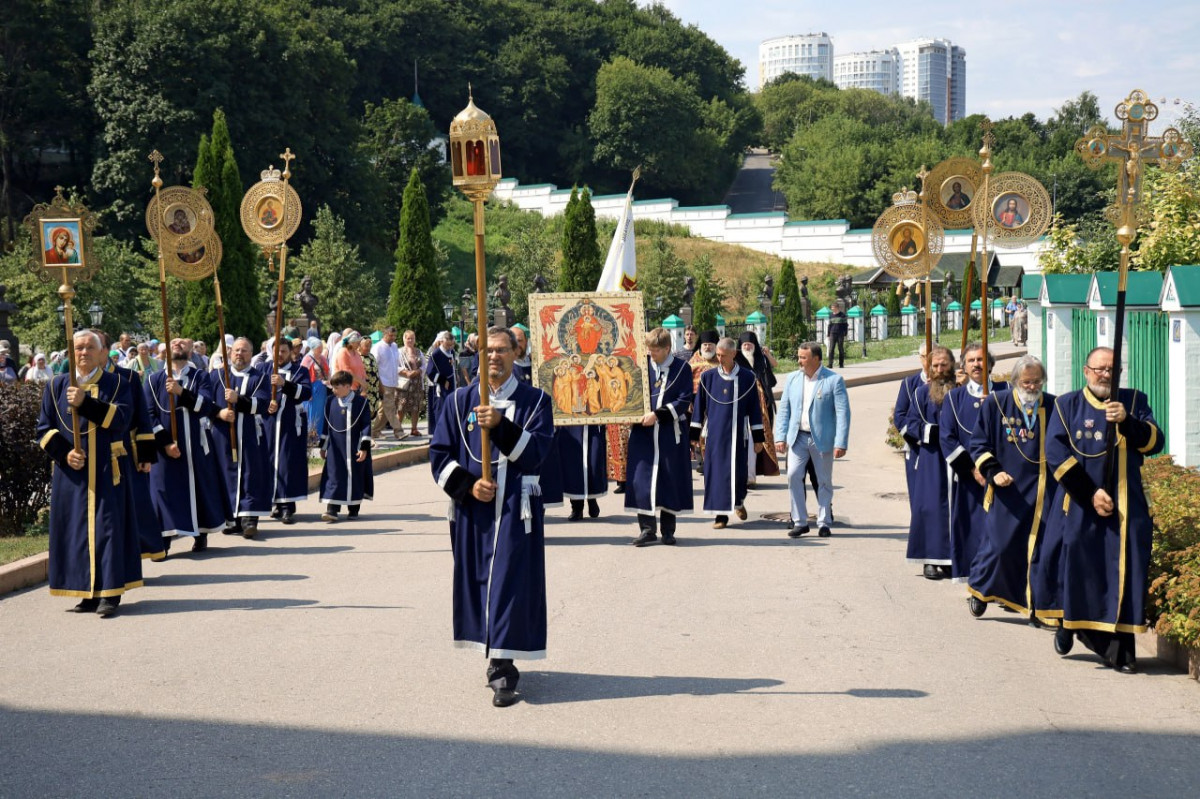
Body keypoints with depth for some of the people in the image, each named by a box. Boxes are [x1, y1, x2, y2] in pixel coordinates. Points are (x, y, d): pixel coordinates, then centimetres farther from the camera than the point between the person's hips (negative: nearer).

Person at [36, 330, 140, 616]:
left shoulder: (115, 384, 4)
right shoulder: (56, 387, 10)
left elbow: (121, 419, -12)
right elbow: (44, 428, 7)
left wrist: (85, 403, -21)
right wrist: (64, 452, -9)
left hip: (106, 471, -3)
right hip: (71, 472, 3)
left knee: (106, 527, -5)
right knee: (76, 529, 2)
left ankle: (109, 592, -4)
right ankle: (88, 592, 8)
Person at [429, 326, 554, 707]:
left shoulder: (535, 401, 2)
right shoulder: (459, 401, 8)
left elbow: (534, 454, -9)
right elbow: (439, 455, 6)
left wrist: (500, 425, -22)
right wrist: (468, 485, -9)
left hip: (516, 510, -3)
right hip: (472, 511, 3)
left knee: (510, 582, -8)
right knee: (477, 580, 7)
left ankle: (502, 668, -8)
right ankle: (497, 659, 21)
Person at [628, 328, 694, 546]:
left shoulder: (682, 368, -2)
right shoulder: (642, 366, 5)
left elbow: (685, 401, -7)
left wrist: (658, 414, -16)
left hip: (671, 432, -2)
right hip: (643, 432, 2)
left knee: (670, 478, 3)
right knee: (642, 478, -5)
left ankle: (668, 530, 13)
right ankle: (647, 528, 0)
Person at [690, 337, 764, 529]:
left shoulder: (747, 378, 1)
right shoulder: (708, 377, 3)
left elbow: (754, 408, 4)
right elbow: (699, 407, 7)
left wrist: (758, 437, 3)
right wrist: (694, 434, 5)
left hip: (737, 434, -1)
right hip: (715, 434, 1)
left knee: (738, 473, -1)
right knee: (716, 473, -1)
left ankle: (739, 501, 29)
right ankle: (721, 514, 7)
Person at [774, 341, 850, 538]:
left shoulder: (834, 380, -6)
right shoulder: (792, 378, 7)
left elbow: (843, 413, -9)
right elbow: (784, 409, 9)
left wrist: (841, 443, -14)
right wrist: (780, 437, 0)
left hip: (822, 439, -3)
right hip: (798, 437, 3)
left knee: (824, 481, 5)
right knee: (793, 476, -7)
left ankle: (823, 523, 17)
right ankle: (799, 521, 3)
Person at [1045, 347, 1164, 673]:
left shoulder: (1134, 402, 9)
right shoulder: (1067, 405, 4)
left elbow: (1155, 443, -2)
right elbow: (1055, 452, -6)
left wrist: (1127, 421, -21)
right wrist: (1091, 494, -13)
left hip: (1127, 507, 1)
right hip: (1078, 508, -1)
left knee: (1123, 576, -5)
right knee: (1076, 572, 4)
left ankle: (1119, 651, -1)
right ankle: (1069, 625, 30)